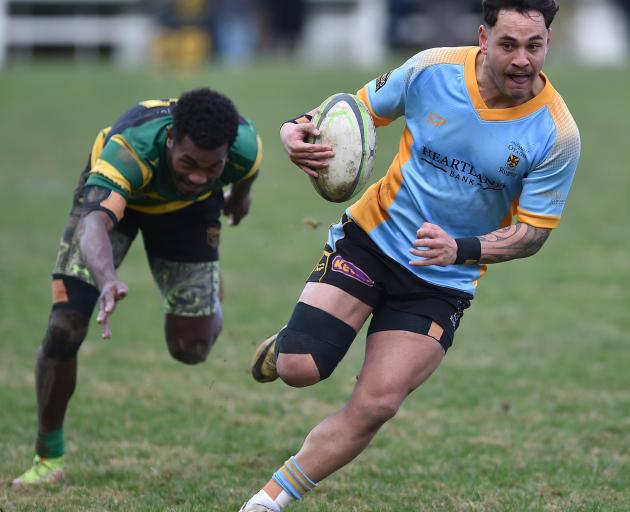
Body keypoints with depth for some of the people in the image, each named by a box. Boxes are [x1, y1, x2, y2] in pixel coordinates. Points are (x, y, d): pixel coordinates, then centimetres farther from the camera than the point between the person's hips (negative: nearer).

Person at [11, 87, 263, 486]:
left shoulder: (244, 147, -34)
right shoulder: (128, 149, -46)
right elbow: (94, 224, -61)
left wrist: (241, 195, 17)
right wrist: (108, 280, -81)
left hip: (190, 209, 2)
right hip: (111, 195, -2)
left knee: (190, 349, -3)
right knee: (64, 328, -14)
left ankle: (212, 309, 38)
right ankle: (48, 459, 7)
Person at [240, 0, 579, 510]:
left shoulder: (556, 134, -16)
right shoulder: (431, 69, -13)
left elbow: (533, 232, -10)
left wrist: (460, 249, -29)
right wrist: (299, 129, -19)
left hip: (443, 283, 0)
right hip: (371, 238, 0)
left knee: (375, 406, -11)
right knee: (298, 370, -15)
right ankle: (286, 345, 24)